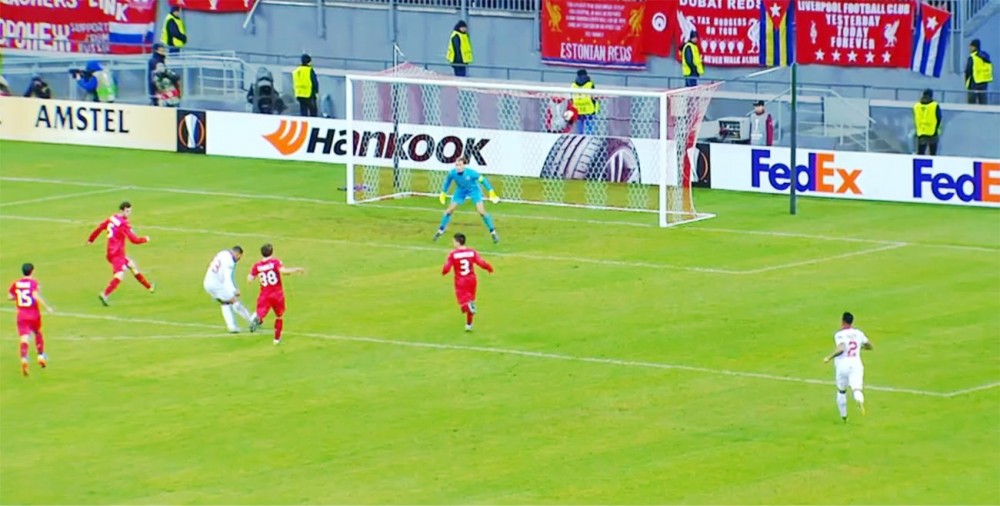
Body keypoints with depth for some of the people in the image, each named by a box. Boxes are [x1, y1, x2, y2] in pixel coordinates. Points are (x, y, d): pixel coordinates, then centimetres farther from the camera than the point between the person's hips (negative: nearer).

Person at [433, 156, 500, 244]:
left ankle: (493, 232, 3)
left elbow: (483, 180, -20)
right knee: (449, 210, 1)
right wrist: (443, 193, 11)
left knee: (481, 212, -12)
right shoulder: (452, 173, -25)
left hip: (473, 190, -3)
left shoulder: (470, 173, -34)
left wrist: (491, 192, -17)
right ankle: (440, 231, 21)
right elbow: (448, 181, -1)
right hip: (461, 191, 3)